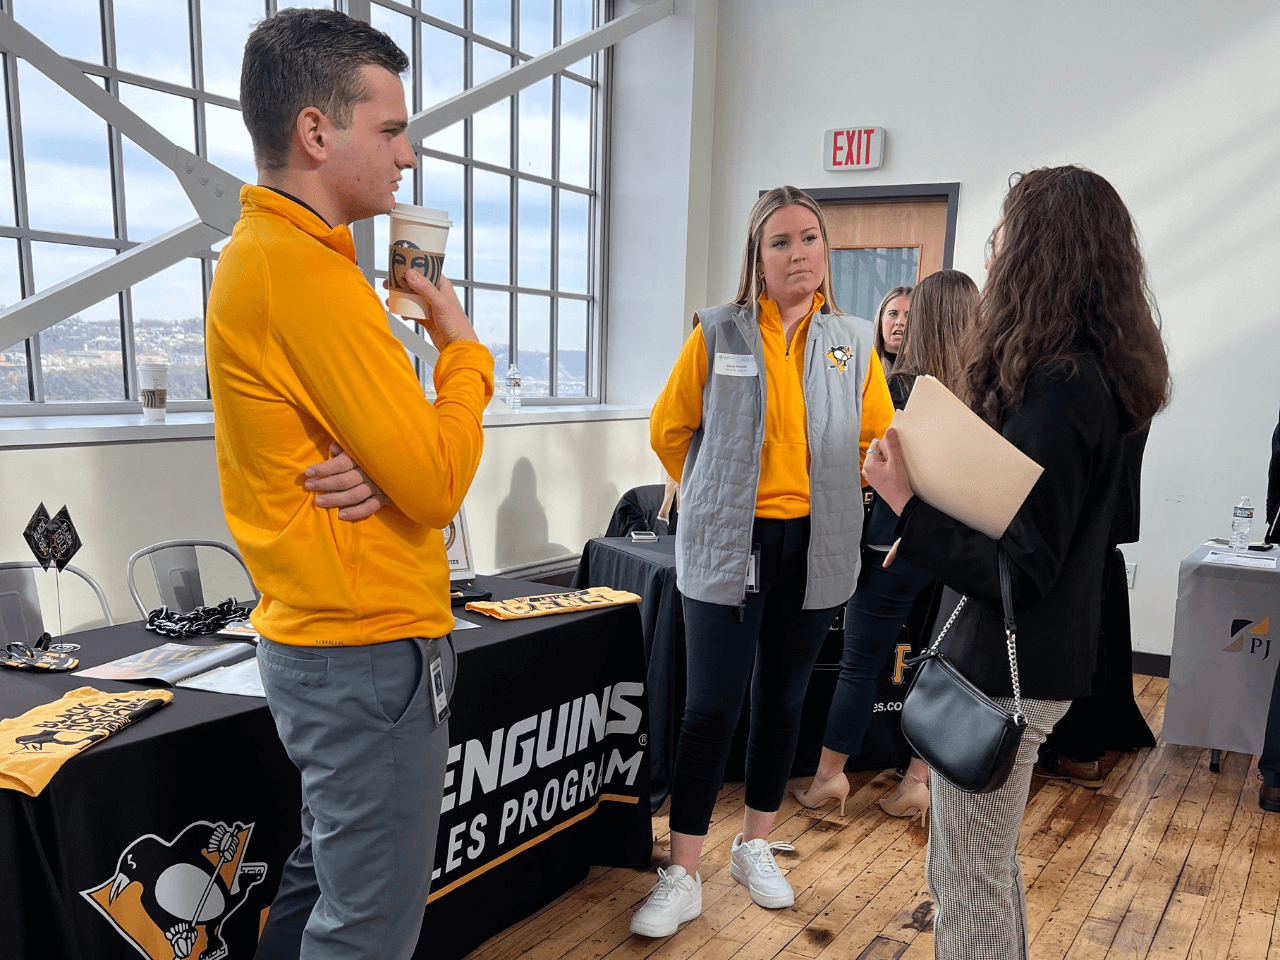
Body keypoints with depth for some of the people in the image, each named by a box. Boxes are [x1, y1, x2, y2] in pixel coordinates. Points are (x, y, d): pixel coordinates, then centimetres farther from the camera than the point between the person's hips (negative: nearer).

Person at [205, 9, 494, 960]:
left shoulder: (260, 250, 12)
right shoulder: (306, 269, -21)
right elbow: (438, 484, -21)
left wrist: (381, 471, -13)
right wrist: (462, 346, -6)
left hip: (316, 635, 10)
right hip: (371, 650, -10)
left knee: (323, 878, 25)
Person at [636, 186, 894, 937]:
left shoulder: (853, 342, 4)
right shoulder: (718, 333, -3)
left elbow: (879, 440, 14)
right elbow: (669, 430, 4)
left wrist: (831, 497, 9)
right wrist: (716, 499, 8)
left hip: (815, 549, 3)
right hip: (730, 547, -3)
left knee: (782, 702, 14)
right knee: (711, 708, -2)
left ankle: (756, 848, 33)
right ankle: (683, 880, 13)